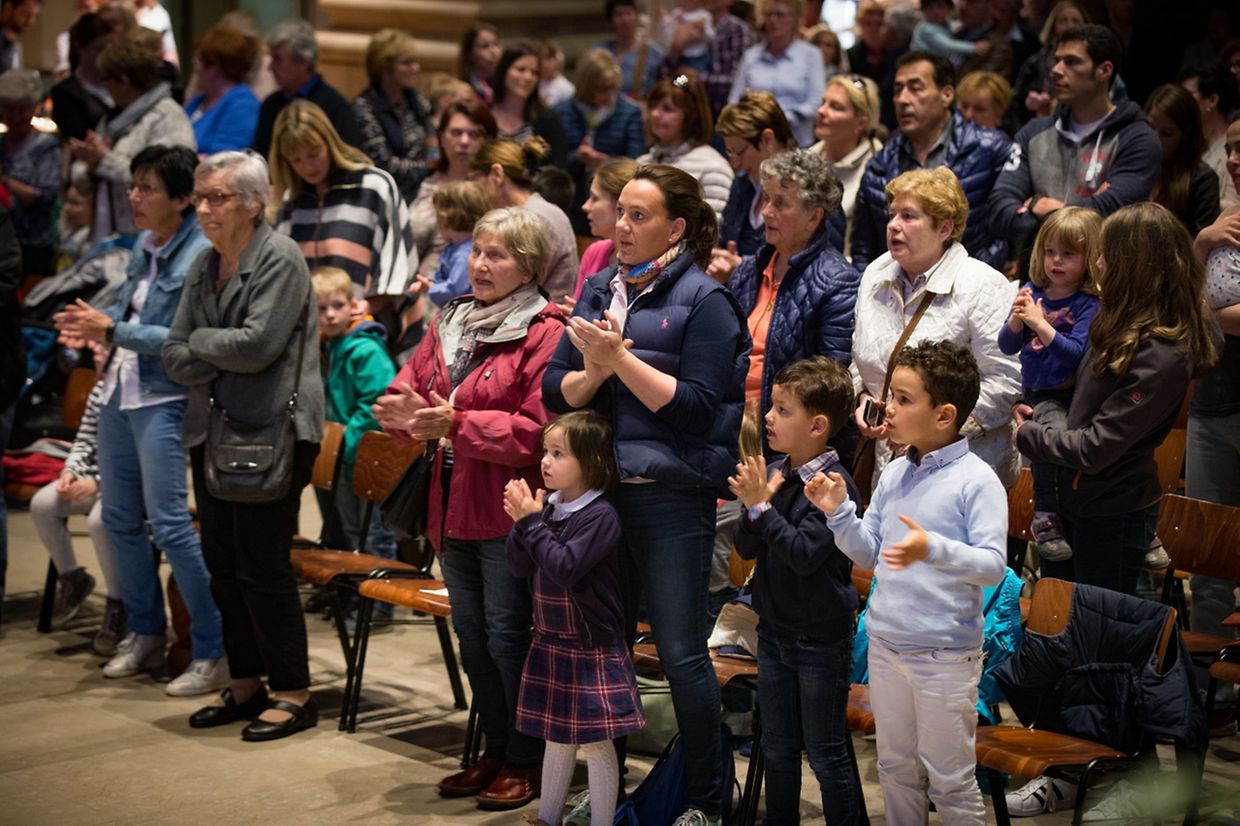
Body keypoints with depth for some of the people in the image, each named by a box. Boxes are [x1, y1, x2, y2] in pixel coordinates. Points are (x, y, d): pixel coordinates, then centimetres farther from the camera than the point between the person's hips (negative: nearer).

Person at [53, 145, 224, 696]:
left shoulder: (200, 256, -16)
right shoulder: (145, 244, 8)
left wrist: (112, 331, -22)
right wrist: (91, 327, 3)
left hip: (162, 401, -9)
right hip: (119, 391, 9)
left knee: (170, 524, -10)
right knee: (120, 518, 15)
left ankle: (213, 651, -1)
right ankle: (145, 635, 29)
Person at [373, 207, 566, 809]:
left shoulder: (544, 333, -12)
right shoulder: (448, 324, 12)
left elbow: (538, 428, -20)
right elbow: (408, 390, 10)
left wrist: (457, 424, -25)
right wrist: (404, 413, -13)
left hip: (508, 511, -8)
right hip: (453, 507, 8)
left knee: (507, 637, -2)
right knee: (471, 637, 14)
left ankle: (525, 762, 13)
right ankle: (494, 753, 28)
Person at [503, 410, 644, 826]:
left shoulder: (600, 516, -18)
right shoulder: (548, 507, 1)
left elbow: (565, 568, -26)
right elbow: (519, 568, 2)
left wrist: (532, 522, -22)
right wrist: (521, 522, -14)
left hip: (592, 649, -7)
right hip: (550, 644, 7)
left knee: (595, 742, 1)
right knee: (556, 737, 19)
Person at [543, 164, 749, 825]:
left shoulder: (703, 300, -6)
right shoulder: (599, 289, 11)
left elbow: (699, 409, -14)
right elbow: (555, 391, 6)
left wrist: (621, 360, -17)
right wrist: (593, 372, -14)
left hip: (671, 496, -6)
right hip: (597, 488, 6)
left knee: (681, 653, 1)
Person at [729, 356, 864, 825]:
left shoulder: (833, 484, -20)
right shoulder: (774, 473, 0)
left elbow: (805, 553, -27)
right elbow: (747, 549, 2)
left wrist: (762, 507, -23)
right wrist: (755, 504, -15)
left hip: (821, 640, -7)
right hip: (774, 629, 7)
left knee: (825, 753, 5)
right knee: (777, 749, 19)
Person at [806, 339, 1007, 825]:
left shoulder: (976, 480, -14)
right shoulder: (893, 475, 5)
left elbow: (993, 565, -21)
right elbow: (869, 556, 11)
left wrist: (933, 549, -36)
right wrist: (838, 512, -4)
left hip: (946, 653, -6)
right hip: (885, 643, 6)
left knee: (950, 779, 6)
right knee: (895, 769, 18)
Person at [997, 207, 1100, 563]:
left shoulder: (1090, 303, -5)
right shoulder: (1033, 292, 7)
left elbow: (1078, 353, -17)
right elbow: (1007, 347, 7)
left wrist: (1040, 324, -24)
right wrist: (1016, 320, -13)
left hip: (1078, 394, -1)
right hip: (1040, 396, 1)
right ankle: (1045, 516, -20)